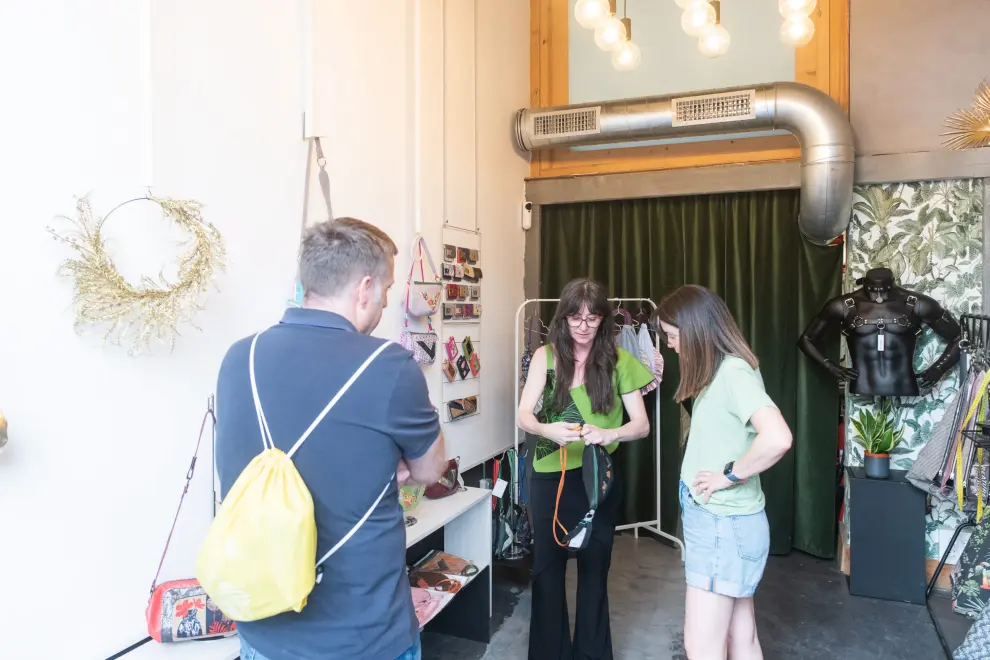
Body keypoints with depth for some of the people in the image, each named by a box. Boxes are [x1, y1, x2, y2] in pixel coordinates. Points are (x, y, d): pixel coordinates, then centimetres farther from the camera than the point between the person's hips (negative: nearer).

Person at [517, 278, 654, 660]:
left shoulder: (618, 361, -4)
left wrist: (609, 434, -27)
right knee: (547, 567, 11)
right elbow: (524, 415, -10)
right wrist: (548, 430, -33)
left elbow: (642, 425, -7)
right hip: (550, 476, 1)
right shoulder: (546, 356, -4)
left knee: (594, 567, 13)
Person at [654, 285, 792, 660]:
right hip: (717, 521, 9)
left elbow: (777, 438, -33)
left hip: (724, 525, -9)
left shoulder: (734, 371, -19)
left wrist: (729, 475, -21)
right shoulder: (720, 371, 10)